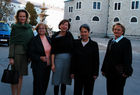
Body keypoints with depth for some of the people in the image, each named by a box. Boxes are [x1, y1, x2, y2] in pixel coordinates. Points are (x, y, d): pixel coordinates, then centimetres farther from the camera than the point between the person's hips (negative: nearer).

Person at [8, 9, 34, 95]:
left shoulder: (29, 28, 12)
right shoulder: (15, 27, 0)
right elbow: (12, 43, -5)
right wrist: (11, 57, -12)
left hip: (26, 54, 4)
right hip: (17, 53, -4)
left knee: (21, 75, 8)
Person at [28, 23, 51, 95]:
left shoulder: (48, 39, 8)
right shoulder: (34, 40, -8)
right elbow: (31, 53, -11)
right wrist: (40, 58, -21)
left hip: (48, 65, 5)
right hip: (38, 66, -5)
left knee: (45, 83, 13)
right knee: (38, 84, 2)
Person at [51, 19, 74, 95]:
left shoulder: (69, 35, 3)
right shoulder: (55, 36, -3)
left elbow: (73, 48, 5)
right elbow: (53, 51, -5)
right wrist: (52, 64, -9)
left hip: (68, 59, 2)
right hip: (58, 58, -2)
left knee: (64, 81, 11)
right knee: (57, 82, 4)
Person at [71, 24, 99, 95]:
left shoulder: (94, 44, -3)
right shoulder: (76, 43, 2)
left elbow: (96, 60, -2)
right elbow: (73, 58, 3)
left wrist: (95, 73, -5)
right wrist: (72, 72, 1)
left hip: (89, 74, -1)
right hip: (78, 73, 2)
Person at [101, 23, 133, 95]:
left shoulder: (126, 42, -8)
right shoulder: (111, 41, 10)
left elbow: (128, 58, -13)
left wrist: (126, 72, -18)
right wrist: (104, 69, 12)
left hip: (119, 73, -6)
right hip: (110, 71, 6)